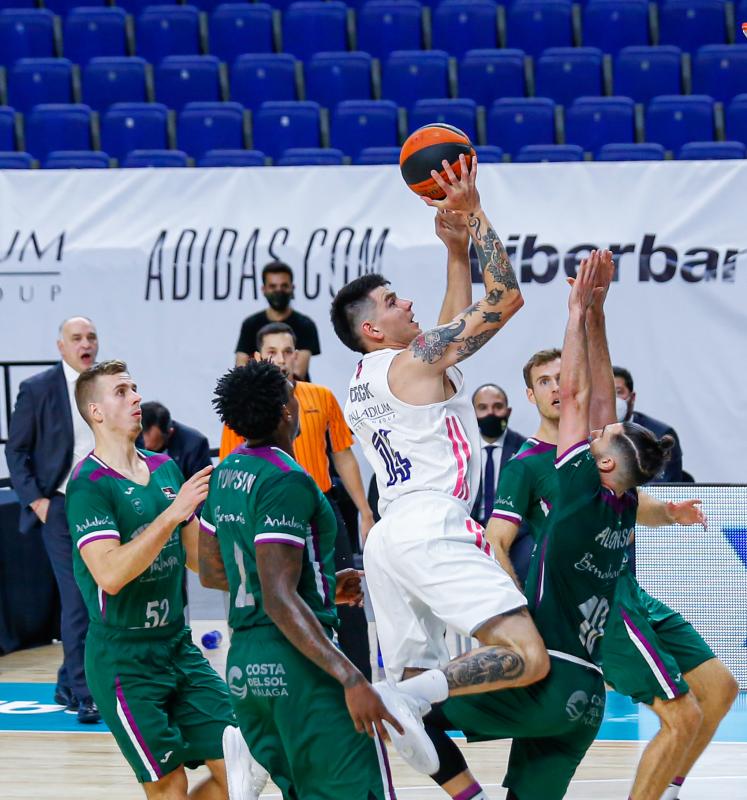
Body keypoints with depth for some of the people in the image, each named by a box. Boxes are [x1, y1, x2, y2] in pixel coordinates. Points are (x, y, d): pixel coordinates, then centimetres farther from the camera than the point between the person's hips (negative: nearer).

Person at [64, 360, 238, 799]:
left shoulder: (166, 469, 9)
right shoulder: (89, 484, -14)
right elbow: (110, 574, -27)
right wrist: (173, 513, -28)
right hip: (124, 660, -7)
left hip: (178, 647, 7)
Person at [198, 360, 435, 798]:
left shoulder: (225, 475, 11)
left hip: (243, 663, 9)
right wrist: (352, 679, -25)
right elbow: (280, 601, -21)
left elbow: (212, 572, 23)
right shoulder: (286, 481, -15)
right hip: (298, 664, -9)